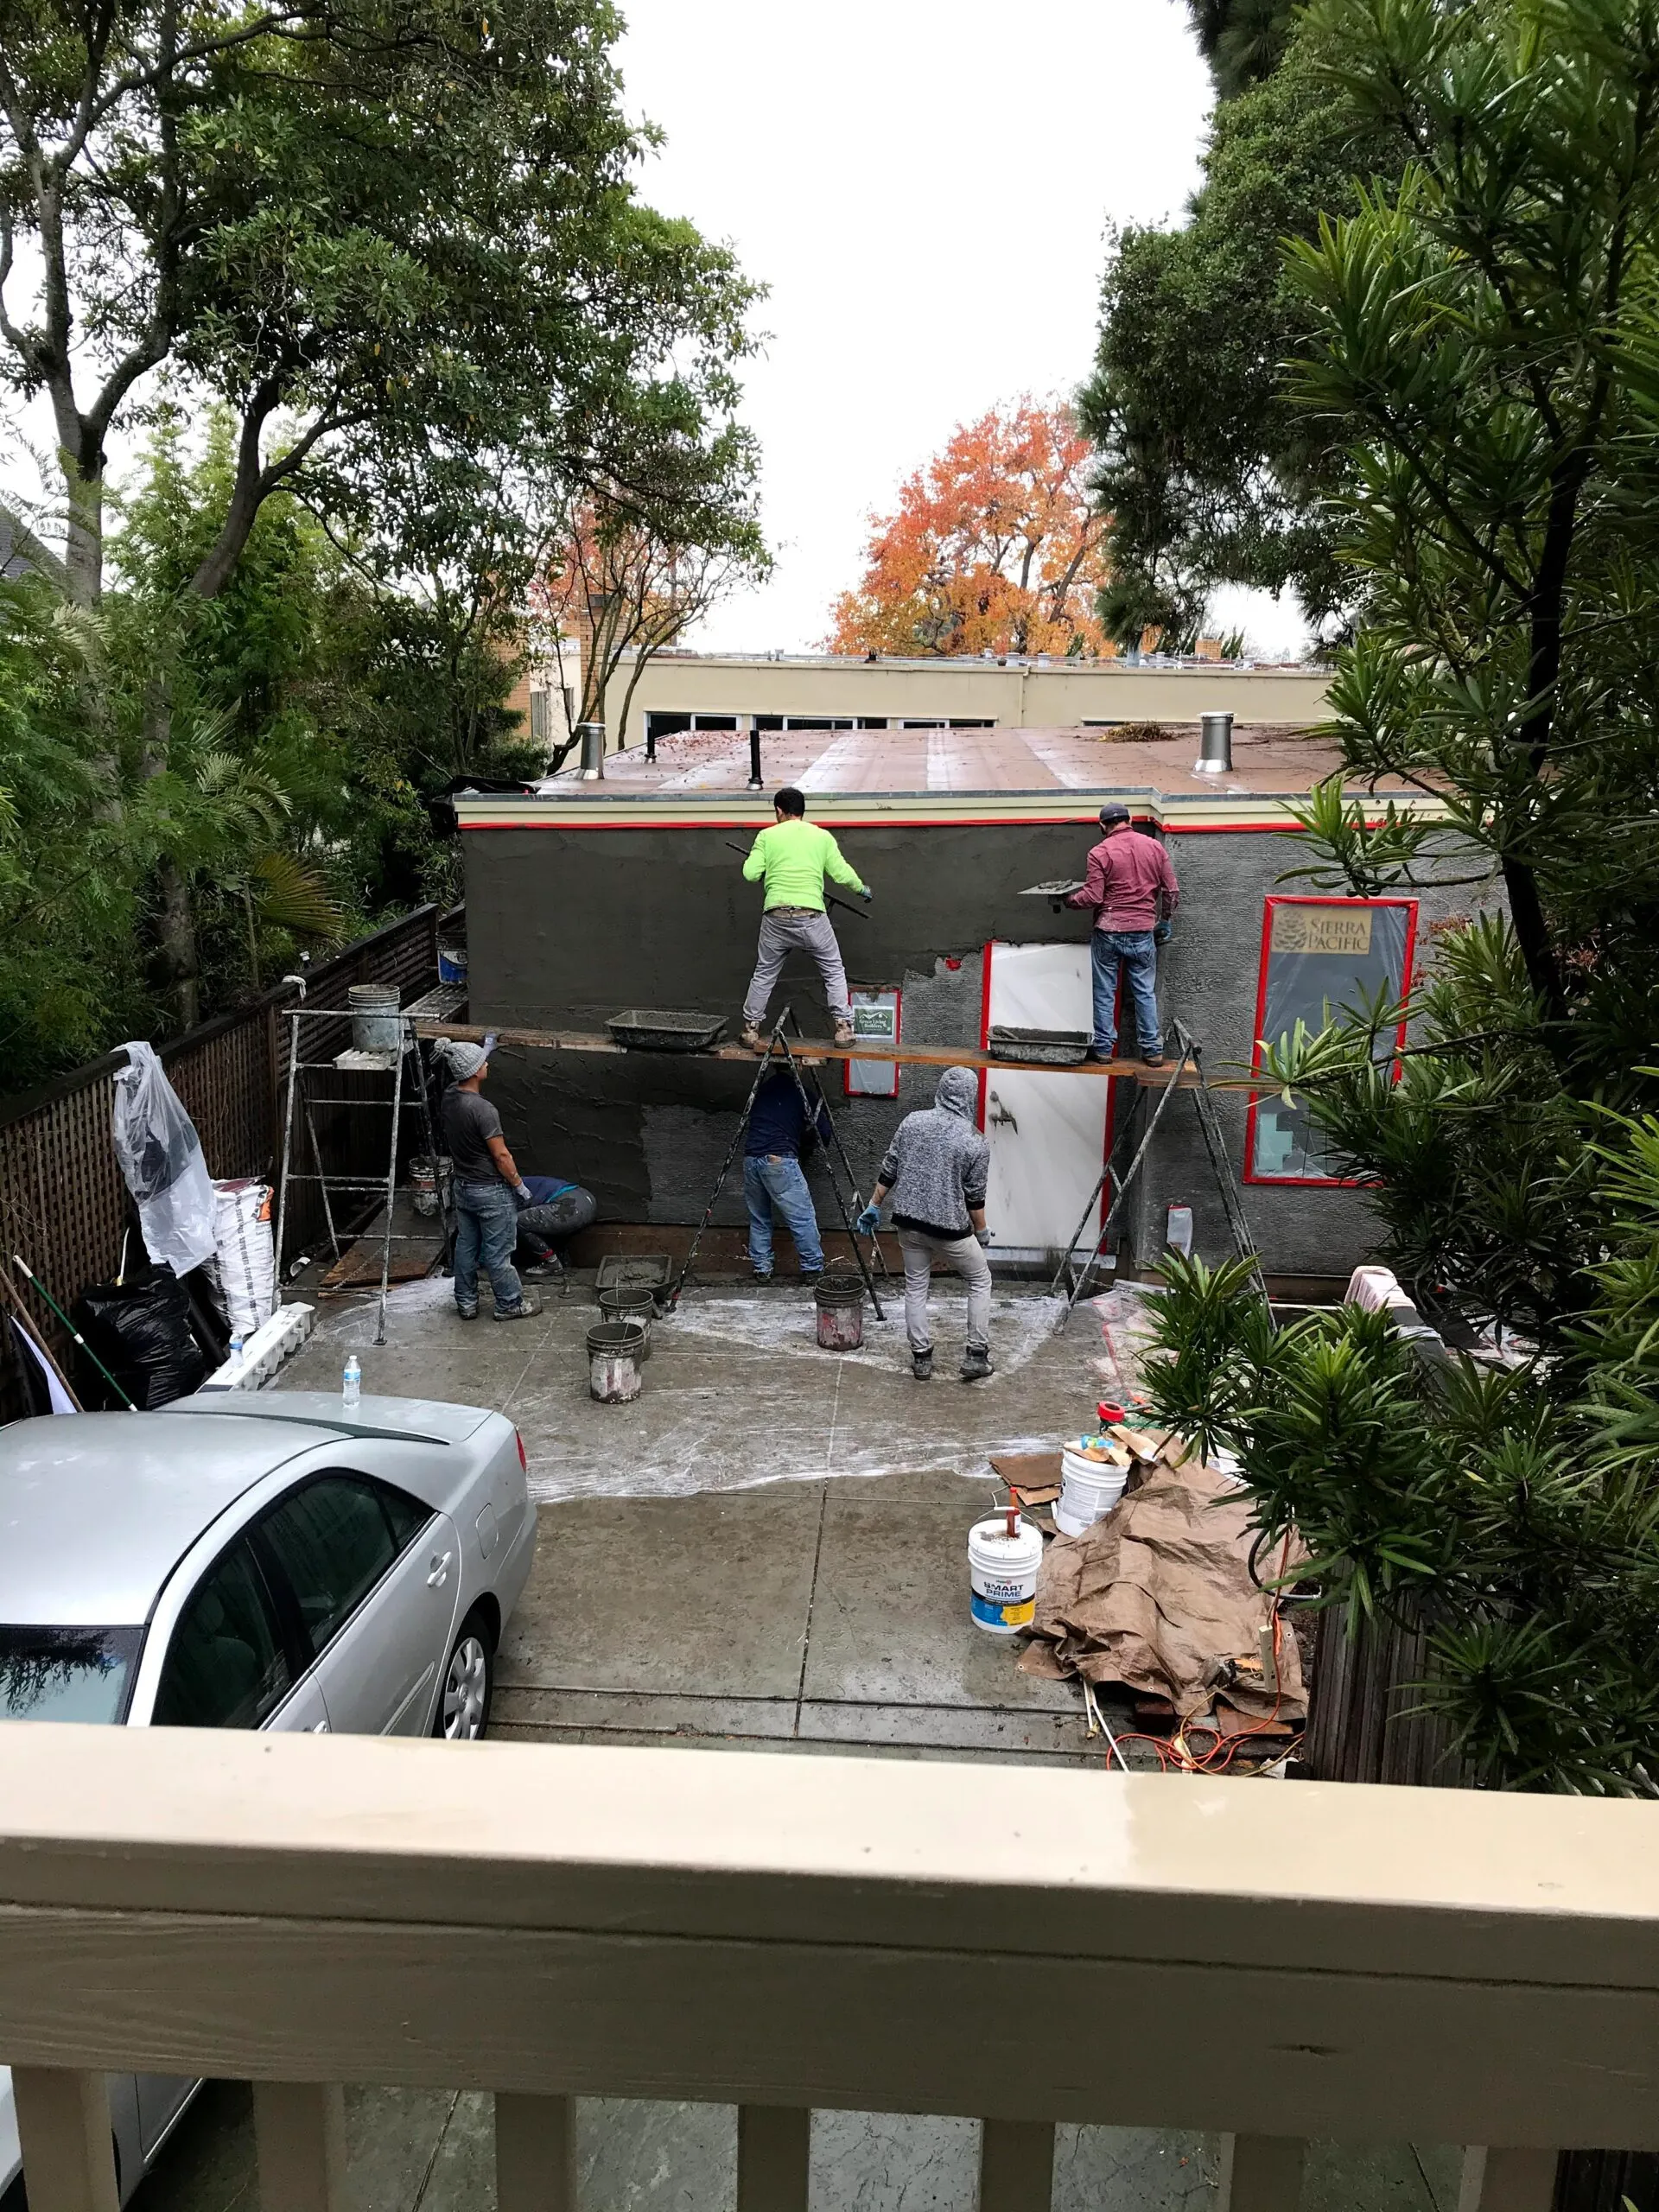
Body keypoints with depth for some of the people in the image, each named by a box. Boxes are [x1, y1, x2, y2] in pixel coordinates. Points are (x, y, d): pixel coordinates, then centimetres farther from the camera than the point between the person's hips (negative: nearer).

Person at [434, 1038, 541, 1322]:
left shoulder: (449, 1097, -3)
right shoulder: (482, 1109, -28)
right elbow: (501, 1155, -24)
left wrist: (486, 1048, 32)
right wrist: (520, 1185, -10)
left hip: (463, 1187, 8)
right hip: (491, 1191, -8)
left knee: (465, 1246, 18)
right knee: (497, 1252, 5)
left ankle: (466, 1303, 28)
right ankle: (510, 1305, 19)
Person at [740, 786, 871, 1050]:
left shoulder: (768, 835, 6)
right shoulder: (822, 836, 8)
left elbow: (750, 873, 1)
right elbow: (842, 873, 6)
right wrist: (863, 889, 24)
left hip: (776, 916, 1)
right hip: (811, 917, -1)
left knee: (764, 973, 16)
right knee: (834, 971, 13)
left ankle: (751, 1029, 21)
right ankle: (843, 1028, 8)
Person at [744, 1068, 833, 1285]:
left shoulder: (761, 1091, 17)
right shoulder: (801, 1093, 5)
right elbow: (824, 1134, 3)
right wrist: (804, 1143, 23)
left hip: (750, 1159, 5)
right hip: (779, 1160, -5)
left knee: (758, 1219, 16)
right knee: (803, 1218, 3)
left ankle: (761, 1269, 17)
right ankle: (813, 1269, 5)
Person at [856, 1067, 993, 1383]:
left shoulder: (912, 1122, -2)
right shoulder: (976, 1143, -12)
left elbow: (888, 1172, 3)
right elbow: (975, 1198, -7)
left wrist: (873, 1206, 14)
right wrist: (982, 1232, 8)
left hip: (908, 1222, 4)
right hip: (950, 1228, -3)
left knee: (915, 1287, 16)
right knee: (980, 1281, 16)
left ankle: (921, 1357, 20)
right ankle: (976, 1355, 15)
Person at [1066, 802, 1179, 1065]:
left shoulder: (1100, 852, -7)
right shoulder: (1154, 847, 5)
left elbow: (1093, 896, -11)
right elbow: (1172, 891, 7)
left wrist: (1069, 900, 7)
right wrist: (1165, 919, 20)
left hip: (1108, 931, -3)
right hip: (1143, 932, 3)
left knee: (1104, 993, 7)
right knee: (1145, 992, 10)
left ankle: (1103, 1048, 12)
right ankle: (1153, 1050, 12)